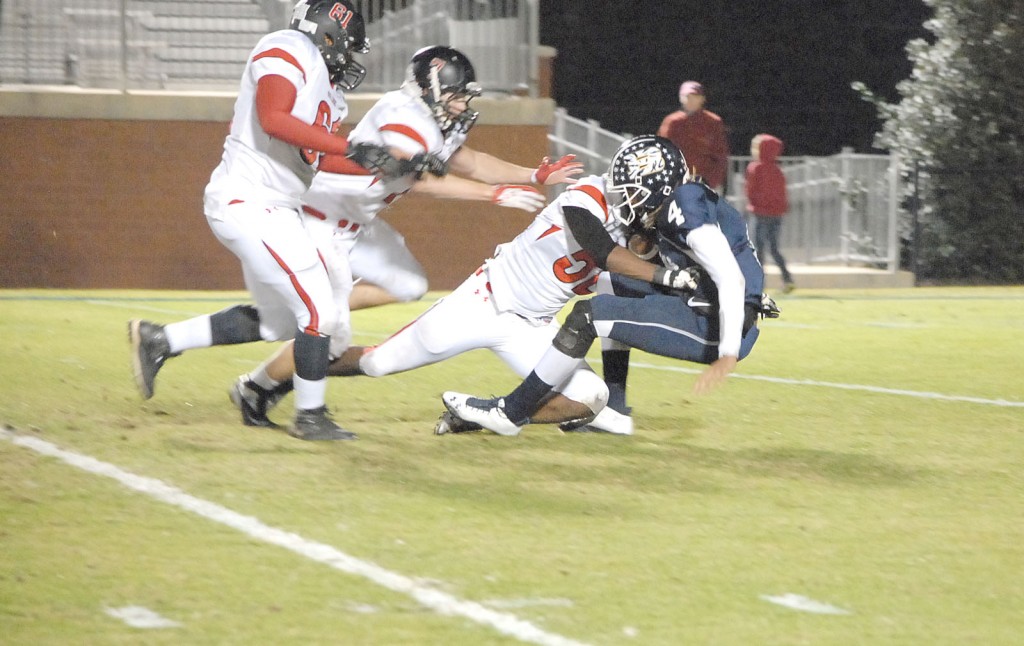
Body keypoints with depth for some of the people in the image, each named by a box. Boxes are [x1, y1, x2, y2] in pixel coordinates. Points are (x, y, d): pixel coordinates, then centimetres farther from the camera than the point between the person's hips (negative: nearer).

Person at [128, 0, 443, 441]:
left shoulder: (325, 87, 17)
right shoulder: (288, 50, -11)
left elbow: (319, 158, 10)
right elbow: (273, 119, -25)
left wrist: (391, 167, 0)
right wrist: (350, 148, -27)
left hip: (270, 210, 10)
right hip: (249, 203, -10)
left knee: (277, 321, 17)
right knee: (318, 311, -8)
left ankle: (158, 341, 23)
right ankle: (310, 417, 7)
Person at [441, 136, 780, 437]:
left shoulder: (687, 208, -14)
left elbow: (732, 279, -24)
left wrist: (727, 357, -28)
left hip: (714, 329, -10)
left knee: (588, 314, -9)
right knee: (622, 284, 23)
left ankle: (513, 412, 0)